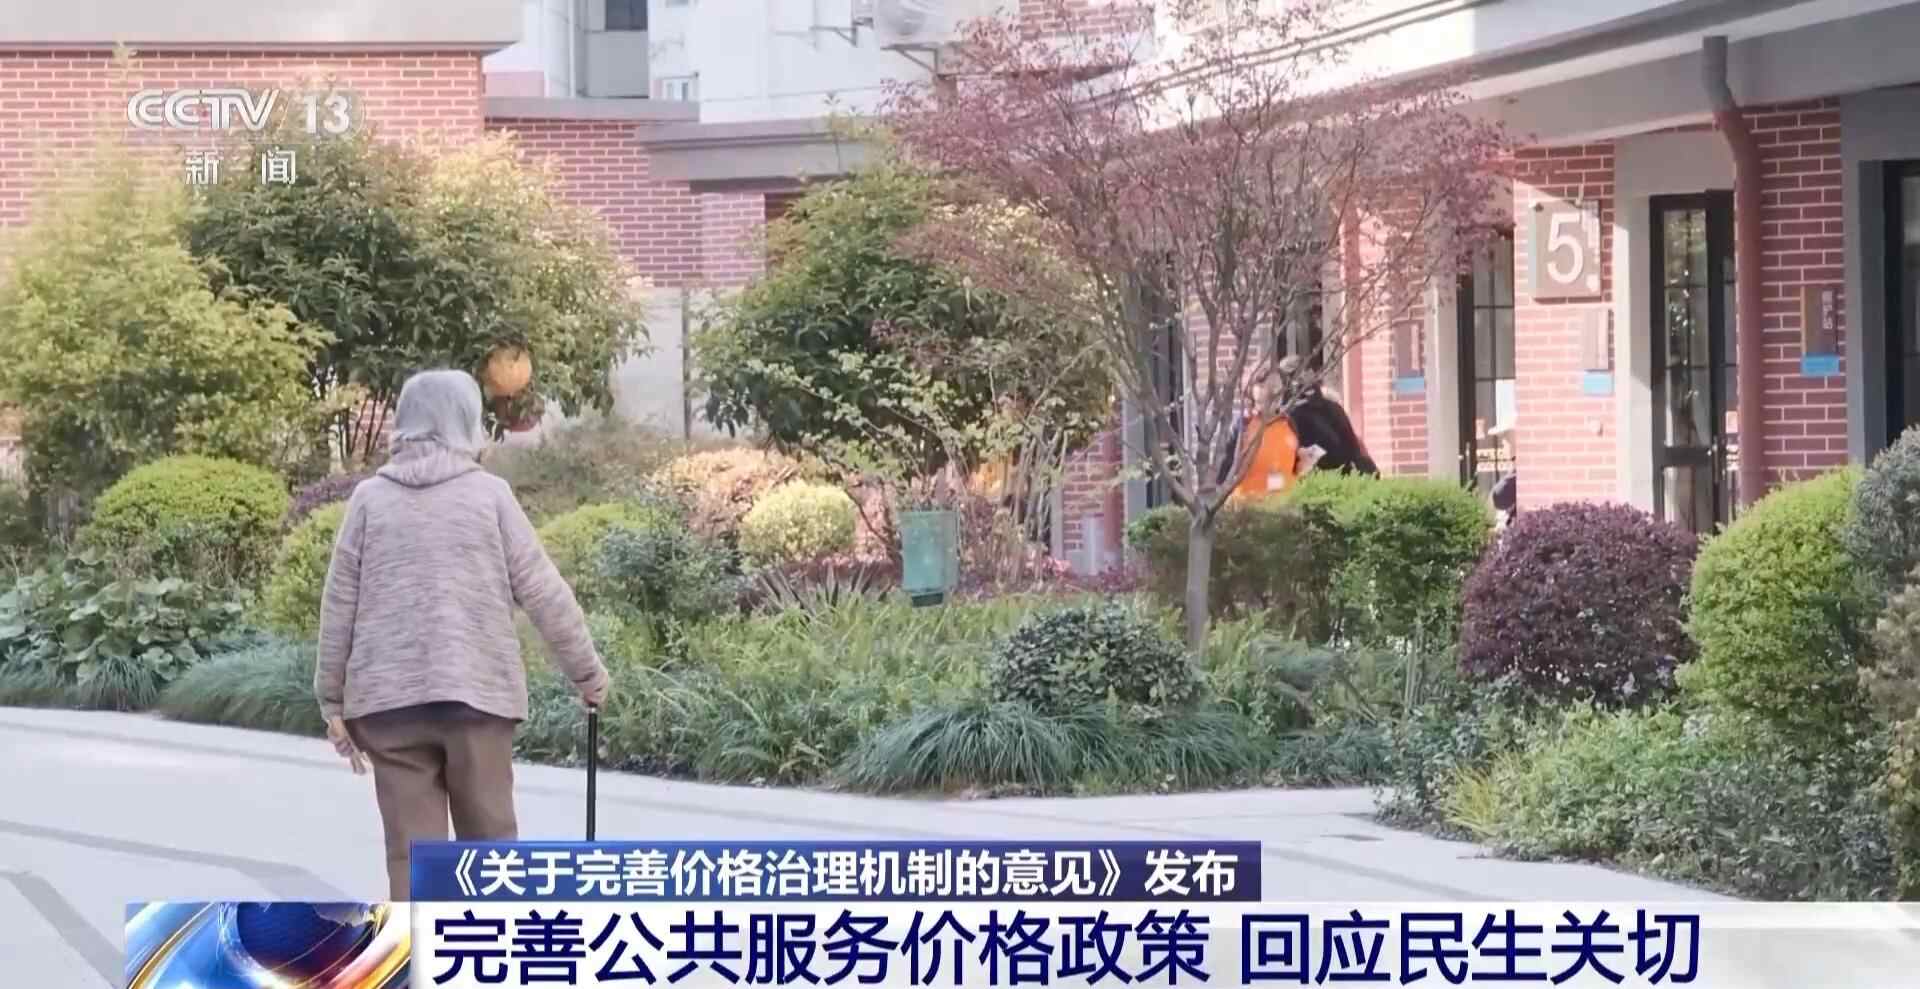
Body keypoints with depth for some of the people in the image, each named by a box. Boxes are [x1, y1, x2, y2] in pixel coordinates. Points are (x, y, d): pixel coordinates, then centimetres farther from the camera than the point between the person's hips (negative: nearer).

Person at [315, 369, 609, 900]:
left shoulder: (371, 498, 4)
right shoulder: (489, 495, 1)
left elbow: (339, 608, 4)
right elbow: (545, 595, 1)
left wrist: (334, 701, 11)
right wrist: (587, 672, 13)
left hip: (390, 700, 1)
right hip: (477, 694, -1)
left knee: (412, 850, 2)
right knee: (490, 841, 10)